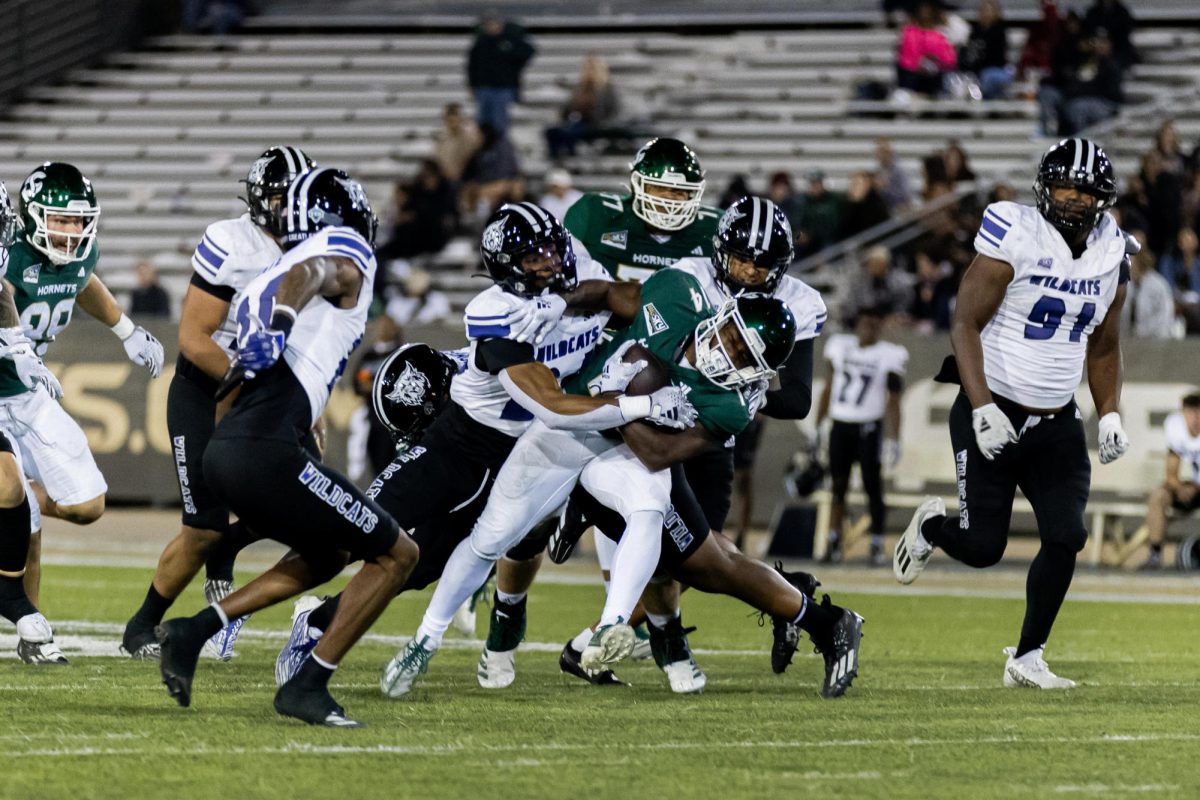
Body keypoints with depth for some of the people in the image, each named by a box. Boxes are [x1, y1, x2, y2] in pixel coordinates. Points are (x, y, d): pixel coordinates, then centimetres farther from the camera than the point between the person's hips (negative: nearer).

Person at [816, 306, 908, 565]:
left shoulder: (889, 356, -4)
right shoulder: (840, 347, 7)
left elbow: (893, 403, -5)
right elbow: (828, 390, 14)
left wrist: (893, 440, -11)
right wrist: (817, 427, 13)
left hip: (869, 429, -3)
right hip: (840, 427, 4)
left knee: (873, 488, -4)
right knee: (838, 487, 5)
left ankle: (877, 546, 0)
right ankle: (834, 544, 9)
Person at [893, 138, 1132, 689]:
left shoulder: (1111, 256, 4)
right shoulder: (1015, 240, -14)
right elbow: (965, 326, -14)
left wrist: (1110, 415, 5)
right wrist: (983, 408, -22)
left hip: (1057, 423, 5)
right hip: (994, 412, -5)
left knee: (1067, 538, -8)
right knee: (982, 548, -6)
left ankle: (1027, 659, 7)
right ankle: (932, 525, 31)